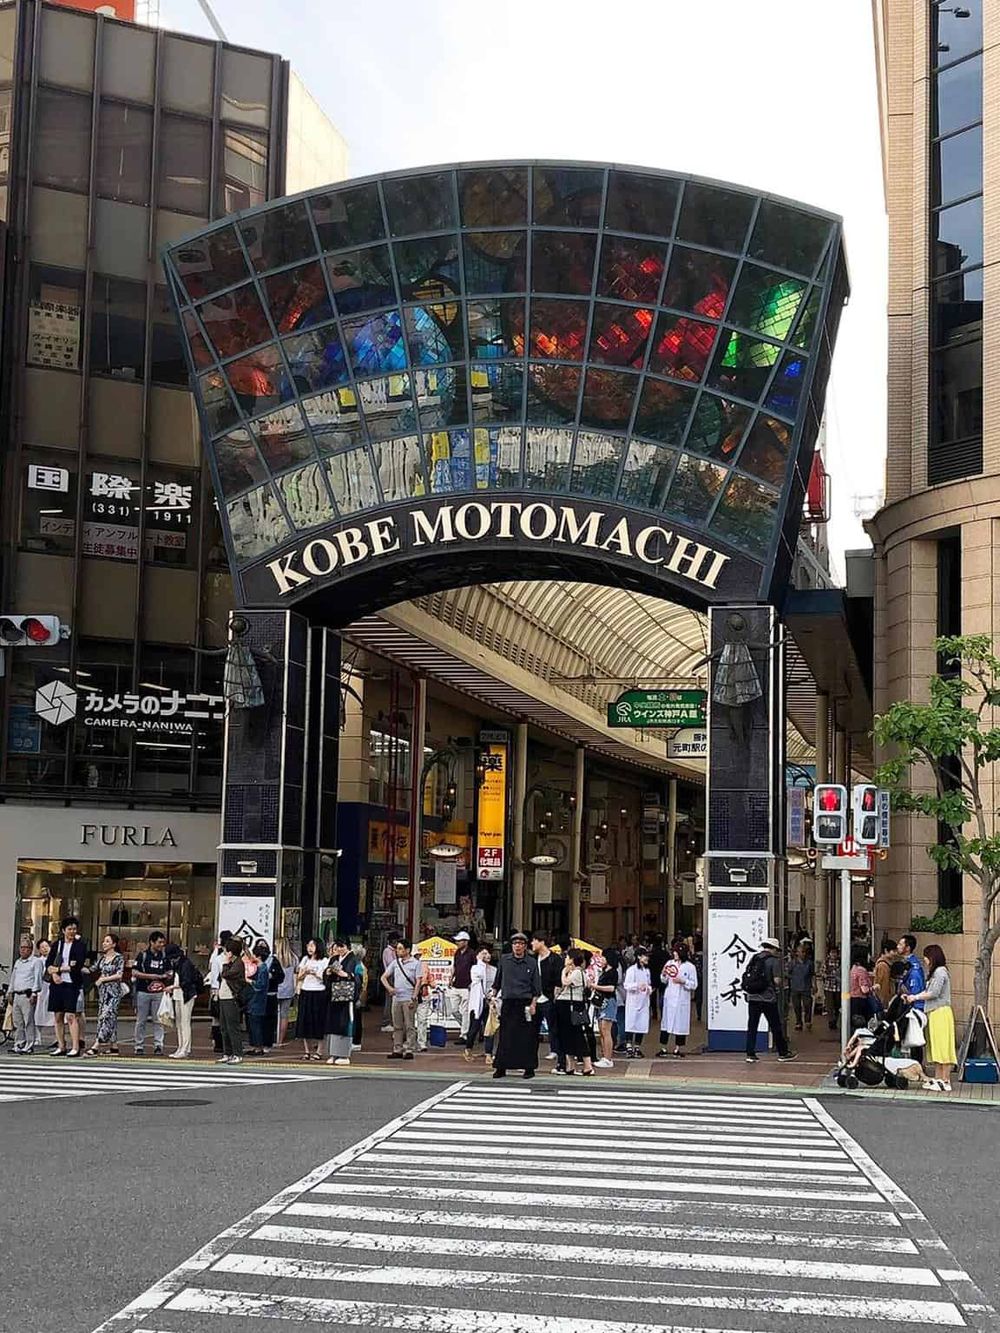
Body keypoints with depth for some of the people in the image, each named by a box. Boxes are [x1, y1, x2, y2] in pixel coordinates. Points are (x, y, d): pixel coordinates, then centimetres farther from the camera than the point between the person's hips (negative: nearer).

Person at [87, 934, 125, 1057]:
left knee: (106, 1016, -14)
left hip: (113, 992, -7)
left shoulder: (119, 958, -6)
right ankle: (114, 1047, 11)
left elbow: (119, 975, -13)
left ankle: (96, 1046, -21)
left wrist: (103, 979, -10)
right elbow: (94, 970, 17)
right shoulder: (102, 958, 13)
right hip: (102, 991, 7)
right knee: (111, 1018, 7)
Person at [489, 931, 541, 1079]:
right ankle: (501, 1068, 7)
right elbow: (497, 982, 17)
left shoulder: (531, 963, 3)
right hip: (508, 1003, 2)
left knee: (526, 1037, -1)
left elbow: (536, 986, 3)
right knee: (505, 1036, 2)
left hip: (525, 1003, -2)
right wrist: (494, 996, 12)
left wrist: (533, 1004, -4)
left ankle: (529, 1068, 7)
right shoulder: (504, 960, 8)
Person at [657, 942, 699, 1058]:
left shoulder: (690, 967, -3)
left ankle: (678, 1049, 11)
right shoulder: (669, 963, 5)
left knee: (680, 1023, 1)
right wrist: (663, 975, -7)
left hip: (682, 1000, -2)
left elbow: (694, 985, -3)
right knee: (666, 1022, 3)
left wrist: (683, 981, -16)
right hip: (669, 998, 2)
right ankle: (663, 1048, 9)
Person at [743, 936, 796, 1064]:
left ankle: (750, 1054, 3)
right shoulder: (773, 960, -7)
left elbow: (746, 978, 9)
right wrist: (778, 986, 8)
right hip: (768, 998, -5)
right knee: (776, 1026, 8)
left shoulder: (754, 959, 9)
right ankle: (783, 1053, 17)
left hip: (752, 997, 5)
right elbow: (776, 980, -12)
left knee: (752, 1026, 6)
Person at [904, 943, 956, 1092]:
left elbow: (934, 993, -16)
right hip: (933, 1013, 10)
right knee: (935, 1047, 10)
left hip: (941, 1012, -10)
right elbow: (927, 991, 17)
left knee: (942, 1047, -7)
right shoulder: (934, 972, 18)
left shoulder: (940, 971, -11)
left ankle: (946, 1082, -6)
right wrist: (911, 997, 8)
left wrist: (915, 997, -6)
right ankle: (939, 1079, 13)